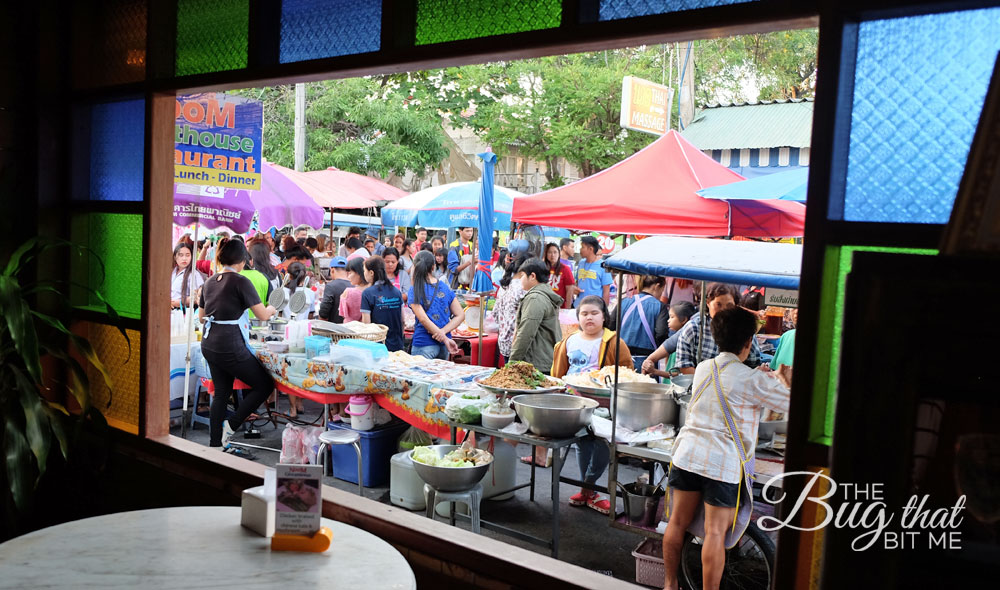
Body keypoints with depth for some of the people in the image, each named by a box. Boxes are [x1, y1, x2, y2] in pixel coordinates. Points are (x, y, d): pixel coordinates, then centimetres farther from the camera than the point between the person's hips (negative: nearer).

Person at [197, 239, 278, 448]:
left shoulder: (209, 282, 11)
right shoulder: (240, 282, -12)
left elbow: (201, 317, 22)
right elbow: (263, 315, -11)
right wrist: (272, 309, 11)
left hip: (209, 345, 8)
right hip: (230, 347, -8)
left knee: (221, 394, 17)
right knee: (264, 385, 5)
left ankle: (215, 444, 18)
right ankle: (231, 425, 1)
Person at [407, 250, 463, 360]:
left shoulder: (415, 291, -7)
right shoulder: (446, 288, 6)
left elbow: (423, 319, -15)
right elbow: (460, 315, 3)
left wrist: (445, 338, -12)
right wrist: (443, 332, -8)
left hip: (424, 345, -5)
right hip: (443, 347, 5)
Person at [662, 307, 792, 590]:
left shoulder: (702, 368, 7)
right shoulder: (752, 380, -11)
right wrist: (786, 379, 19)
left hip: (688, 454, 6)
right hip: (724, 463, -6)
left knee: (678, 522, 14)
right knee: (715, 532, 0)